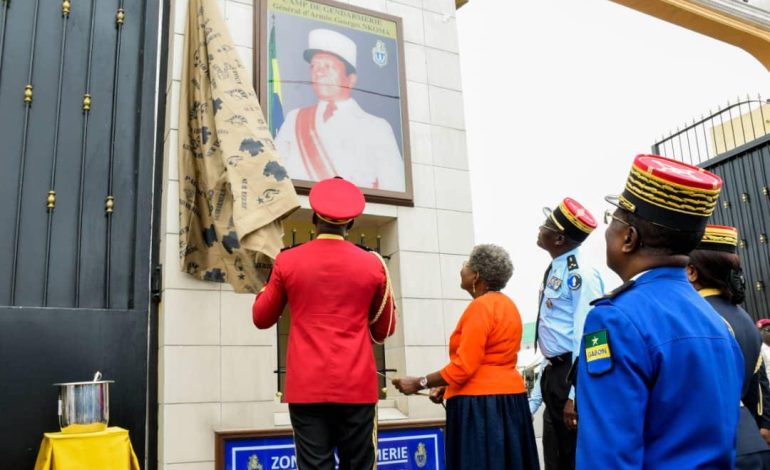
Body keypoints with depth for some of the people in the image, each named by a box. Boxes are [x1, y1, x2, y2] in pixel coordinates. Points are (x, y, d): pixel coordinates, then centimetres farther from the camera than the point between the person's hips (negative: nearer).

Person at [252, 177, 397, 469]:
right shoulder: (373, 264, 1)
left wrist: (267, 287, 28)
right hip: (357, 387, 0)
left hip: (307, 387, 0)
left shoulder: (287, 261, 0)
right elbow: (385, 330, 12)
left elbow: (261, 318, 13)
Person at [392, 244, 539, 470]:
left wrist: (418, 383, -10)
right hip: (508, 399, 9)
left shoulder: (481, 306, -15)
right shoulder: (506, 304, 13)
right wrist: (448, 386, 13)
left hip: (481, 404, -9)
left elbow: (464, 366, -18)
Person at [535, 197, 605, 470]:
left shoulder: (580, 276, -18)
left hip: (572, 375, -9)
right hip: (554, 372, 10)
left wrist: (575, 394, -24)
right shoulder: (553, 270, 10)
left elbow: (584, 337, -22)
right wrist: (549, 376, 18)